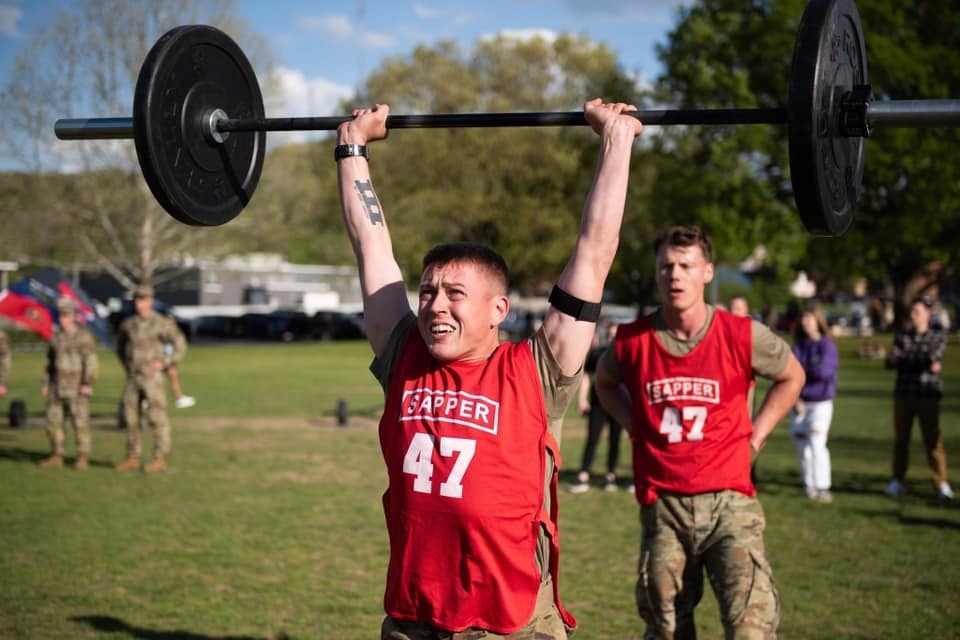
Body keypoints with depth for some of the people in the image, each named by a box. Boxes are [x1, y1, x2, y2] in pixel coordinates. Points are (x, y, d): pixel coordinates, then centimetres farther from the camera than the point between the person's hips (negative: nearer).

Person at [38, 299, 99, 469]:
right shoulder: (56, 336, 10)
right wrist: (45, 383, 10)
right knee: (53, 421, 4)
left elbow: (91, 362, -14)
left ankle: (82, 458, 0)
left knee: (79, 422, -6)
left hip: (76, 386, -6)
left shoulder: (84, 335, -9)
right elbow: (50, 361, 15)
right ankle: (56, 457, 11)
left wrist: (87, 384, -22)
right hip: (57, 385, 6)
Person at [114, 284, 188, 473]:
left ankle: (160, 459, 1)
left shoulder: (163, 323, -8)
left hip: (153, 378, -5)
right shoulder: (128, 324, 7)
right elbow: (120, 345, 26)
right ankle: (132, 458, 14)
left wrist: (164, 363, -14)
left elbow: (181, 347, -5)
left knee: (157, 418, -5)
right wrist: (126, 365, 12)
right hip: (132, 378, 6)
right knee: (131, 418, 6)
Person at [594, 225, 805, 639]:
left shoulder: (741, 336, -6)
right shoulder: (632, 341, -2)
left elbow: (791, 376, 14)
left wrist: (754, 437, 6)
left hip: (728, 500, -2)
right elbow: (605, 383, 22)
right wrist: (636, 427, 8)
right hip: (661, 505, 2)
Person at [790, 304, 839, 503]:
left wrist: (802, 370, -6)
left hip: (821, 402, -5)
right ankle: (809, 486, 20)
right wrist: (796, 399, -11)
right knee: (802, 446, 7)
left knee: (817, 443, -15)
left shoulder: (827, 345, -6)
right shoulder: (798, 346, 6)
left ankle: (822, 487, -16)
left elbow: (824, 371, -21)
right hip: (800, 402, 5)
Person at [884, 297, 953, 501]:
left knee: (933, 440, -5)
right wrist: (924, 364, -12)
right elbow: (891, 363, 0)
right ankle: (898, 482, 11)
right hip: (903, 394, 2)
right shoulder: (901, 337, 11)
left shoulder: (938, 338, 4)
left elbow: (933, 357, -14)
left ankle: (941, 483, 0)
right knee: (901, 439, 4)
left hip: (928, 395, -2)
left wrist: (902, 358, -9)